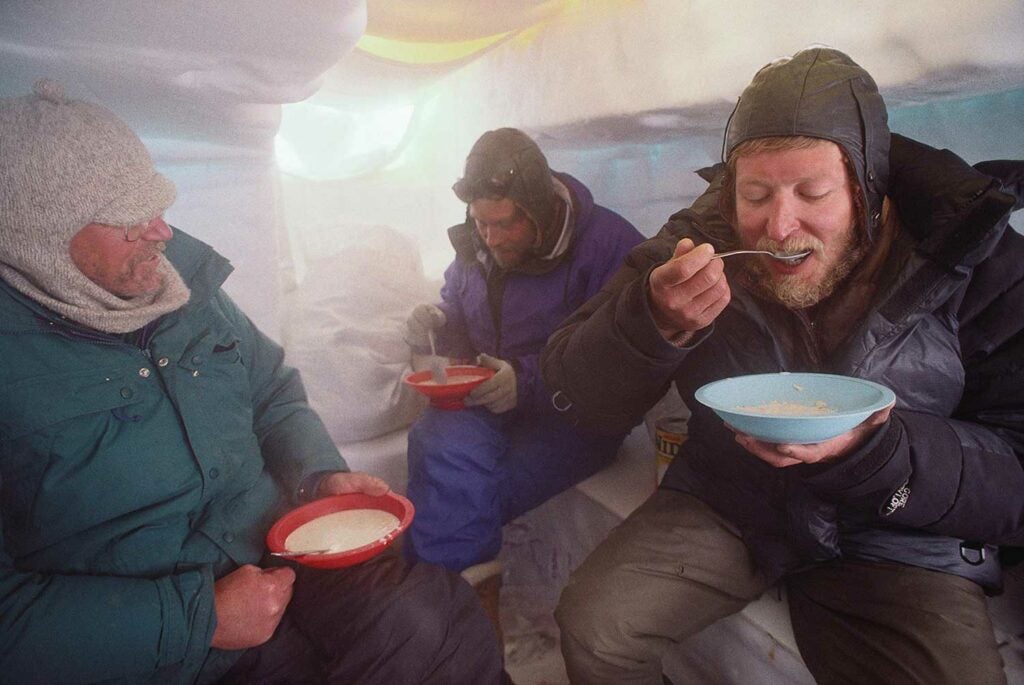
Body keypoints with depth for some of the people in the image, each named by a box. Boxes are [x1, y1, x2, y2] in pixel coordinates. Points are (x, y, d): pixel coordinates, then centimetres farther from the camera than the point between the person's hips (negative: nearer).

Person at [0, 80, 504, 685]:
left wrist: (322, 475, -2)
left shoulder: (181, 273, 4)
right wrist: (199, 619, -19)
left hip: (276, 552, 5)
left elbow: (273, 391, 16)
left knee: (436, 618, -14)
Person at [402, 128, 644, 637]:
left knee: (449, 499, -25)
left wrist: (528, 380, -25)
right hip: (485, 405, 6)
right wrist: (433, 331, -4)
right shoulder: (474, 247, 10)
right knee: (440, 440, -30)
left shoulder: (610, 242, -11)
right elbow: (459, 328, 21)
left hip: (572, 417, -5)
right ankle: (472, 592, -14)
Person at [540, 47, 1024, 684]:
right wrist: (654, 322, -32)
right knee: (590, 621, -17)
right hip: (726, 504, 1)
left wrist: (867, 450, -32)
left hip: (900, 537, 0)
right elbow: (575, 389, -11)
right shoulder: (701, 242, -11)